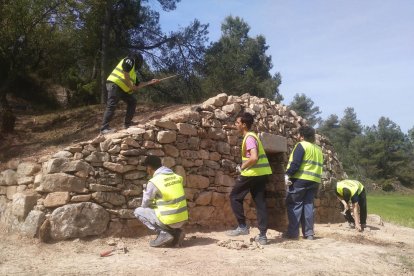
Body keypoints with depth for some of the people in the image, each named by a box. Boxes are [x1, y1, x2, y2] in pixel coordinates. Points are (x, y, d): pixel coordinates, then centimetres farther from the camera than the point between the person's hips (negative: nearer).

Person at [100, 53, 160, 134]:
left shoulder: (133, 72, 29)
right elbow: (125, 72, -15)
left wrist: (150, 82, 27)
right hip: (114, 84, -10)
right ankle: (104, 128, -16)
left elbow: (137, 85, 27)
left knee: (132, 101, 12)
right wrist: (131, 86, -10)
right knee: (111, 106, -15)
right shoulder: (129, 60, 3)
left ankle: (127, 123, 13)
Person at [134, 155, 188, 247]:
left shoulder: (154, 182, -12)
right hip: (183, 219, 7)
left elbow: (144, 205, -1)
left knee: (138, 211, 10)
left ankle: (163, 234, -2)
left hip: (169, 220, -6)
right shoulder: (176, 176, 7)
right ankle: (177, 231, 12)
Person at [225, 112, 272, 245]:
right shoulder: (252, 136, 17)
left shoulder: (249, 138, -14)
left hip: (252, 173, -9)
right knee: (260, 202, 8)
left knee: (235, 197, 4)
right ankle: (262, 235, 10)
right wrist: (245, 166, 15)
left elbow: (254, 158, -27)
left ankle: (242, 226, 7)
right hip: (262, 173, 9)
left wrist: (242, 167, -14)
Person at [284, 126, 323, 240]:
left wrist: (287, 174, -13)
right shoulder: (318, 149, 20)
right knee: (308, 205, 10)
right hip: (315, 181, 7)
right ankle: (309, 233, 9)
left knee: (294, 205, -1)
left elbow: (295, 163, -16)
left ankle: (293, 232, -1)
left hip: (300, 179, -7)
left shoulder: (301, 145, -5)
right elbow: (319, 165, 21)